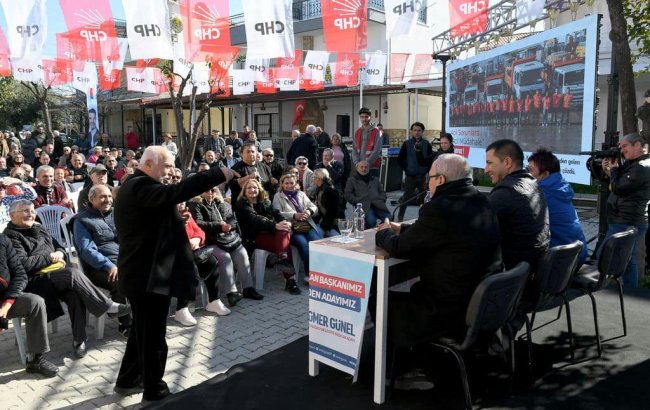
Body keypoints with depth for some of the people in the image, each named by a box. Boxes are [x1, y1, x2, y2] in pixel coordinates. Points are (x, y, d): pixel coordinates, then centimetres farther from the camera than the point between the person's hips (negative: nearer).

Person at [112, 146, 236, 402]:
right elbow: (174, 193, -35)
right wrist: (218, 175, -33)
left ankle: (128, 380, 37)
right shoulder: (141, 186, -19)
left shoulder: (136, 186, 16)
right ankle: (155, 391, 15)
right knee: (153, 336, 2)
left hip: (142, 272, 11)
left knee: (144, 331, 23)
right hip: (149, 274, -11)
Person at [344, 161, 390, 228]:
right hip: (364, 206, -3)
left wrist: (381, 200, 4)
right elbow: (348, 195, 10)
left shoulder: (375, 179, 31)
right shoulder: (352, 180, 21)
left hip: (378, 205, 3)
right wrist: (358, 202, -4)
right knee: (371, 221, -35)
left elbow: (382, 192, 26)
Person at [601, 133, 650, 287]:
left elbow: (618, 188, -21)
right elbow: (621, 184, 20)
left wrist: (614, 169, -5)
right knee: (628, 260, 16)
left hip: (626, 224, -10)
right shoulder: (632, 164, 14)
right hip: (629, 222, 10)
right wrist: (608, 171, 5)